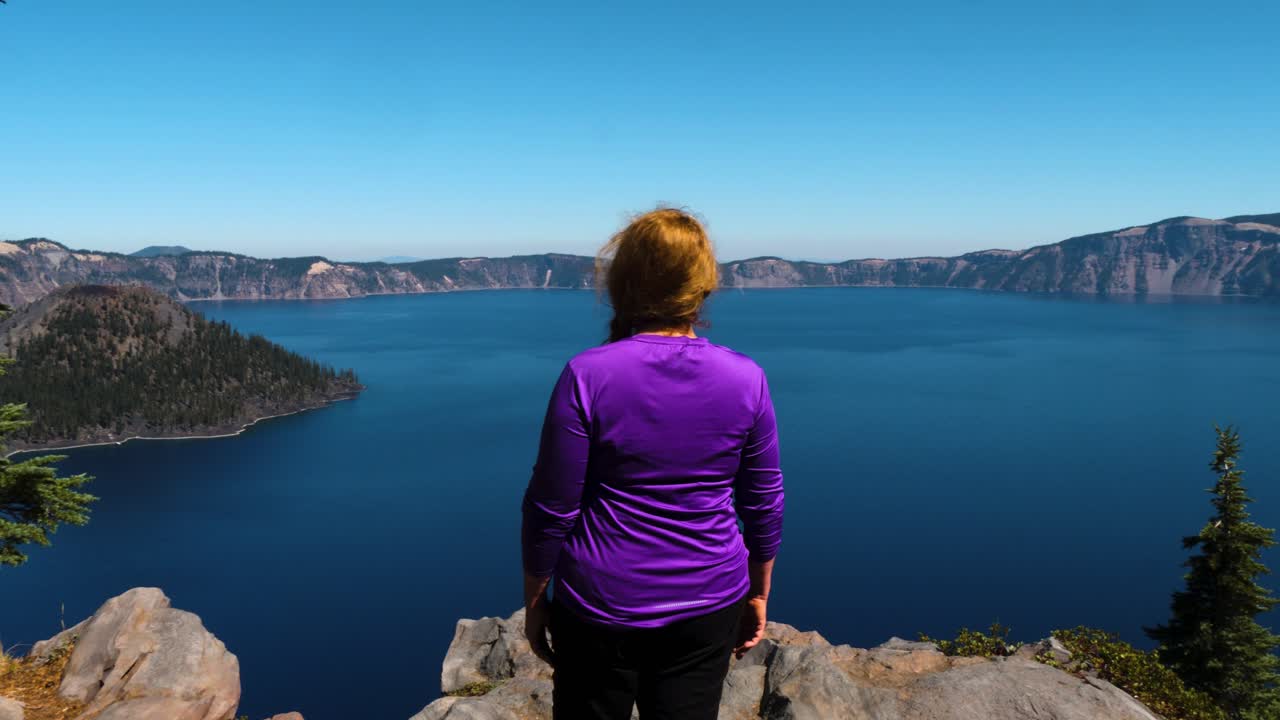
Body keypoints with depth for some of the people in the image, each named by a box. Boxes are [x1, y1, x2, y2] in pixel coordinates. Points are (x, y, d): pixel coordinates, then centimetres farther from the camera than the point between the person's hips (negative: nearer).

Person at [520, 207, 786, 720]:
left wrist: (534, 599, 3)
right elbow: (765, 504, 0)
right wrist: (758, 594, 13)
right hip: (708, 605, 2)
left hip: (602, 606, -2)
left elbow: (550, 509, -12)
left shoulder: (587, 375, -17)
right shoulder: (745, 377, -9)